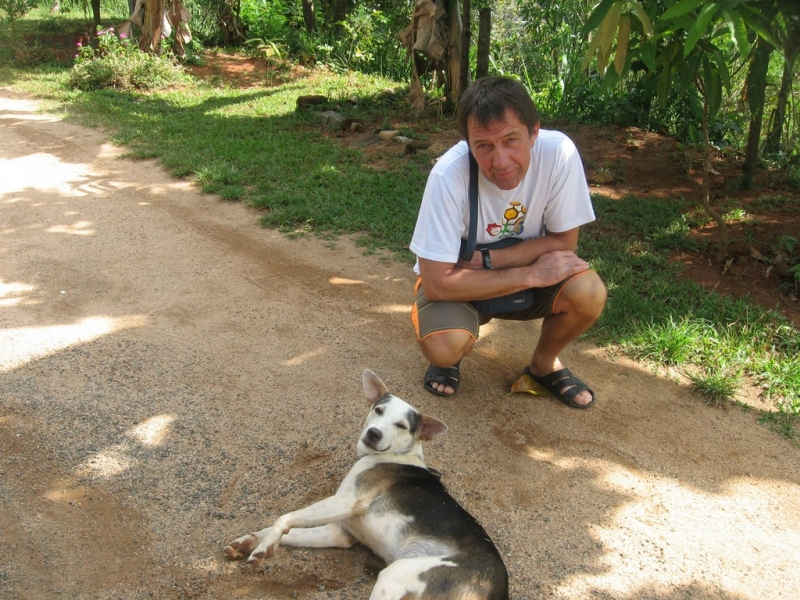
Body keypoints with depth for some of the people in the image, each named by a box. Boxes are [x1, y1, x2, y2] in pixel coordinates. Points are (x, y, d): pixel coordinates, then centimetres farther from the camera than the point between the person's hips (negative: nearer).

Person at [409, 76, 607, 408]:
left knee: (588, 293, -26)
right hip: (459, 283, -2)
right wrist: (532, 274, -27)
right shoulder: (449, 175, -31)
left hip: (533, 273, 3)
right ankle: (452, 358, 8)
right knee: (443, 346, -31)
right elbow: (436, 283, -28)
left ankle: (544, 364, 7)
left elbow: (563, 242, -13)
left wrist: (484, 260, -24)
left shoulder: (558, 152, -25)